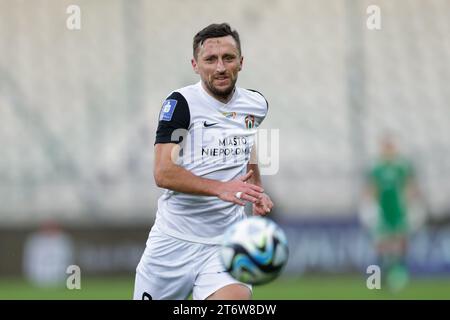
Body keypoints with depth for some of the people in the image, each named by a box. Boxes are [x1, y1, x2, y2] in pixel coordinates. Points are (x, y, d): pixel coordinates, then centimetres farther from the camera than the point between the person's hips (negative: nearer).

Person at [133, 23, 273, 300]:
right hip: (174, 242, -2)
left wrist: (257, 193, 12)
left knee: (235, 298, -25)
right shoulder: (181, 103, -10)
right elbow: (163, 173, -18)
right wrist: (220, 188, -30)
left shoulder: (256, 104, 7)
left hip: (227, 241, 2)